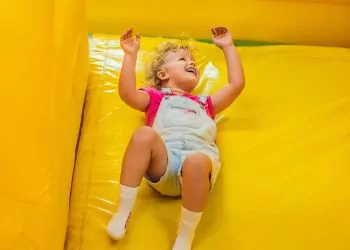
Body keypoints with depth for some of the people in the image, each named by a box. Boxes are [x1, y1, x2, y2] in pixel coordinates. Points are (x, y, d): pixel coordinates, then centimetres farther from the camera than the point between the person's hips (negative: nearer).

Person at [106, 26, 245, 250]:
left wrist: (229, 47, 38)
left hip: (199, 156, 1)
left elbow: (237, 85, 32)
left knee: (196, 162, -38)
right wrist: (130, 55, 11)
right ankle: (123, 211, -25)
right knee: (144, 134, -34)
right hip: (162, 160, -1)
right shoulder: (156, 97, 31)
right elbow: (127, 93, 11)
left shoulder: (205, 103, 39)